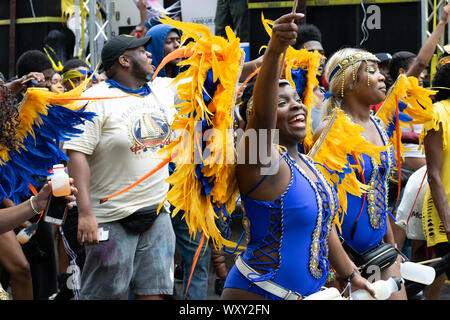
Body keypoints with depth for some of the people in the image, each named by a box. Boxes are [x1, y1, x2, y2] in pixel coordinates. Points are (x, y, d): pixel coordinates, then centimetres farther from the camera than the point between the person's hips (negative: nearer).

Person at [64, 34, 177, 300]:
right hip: (112, 218, -6)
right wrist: (85, 212, -24)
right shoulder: (97, 99, -9)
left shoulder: (164, 89, 10)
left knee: (154, 292, 3)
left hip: (157, 214, 6)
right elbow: (77, 153, -16)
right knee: (104, 293, -4)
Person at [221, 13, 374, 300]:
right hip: (258, 291, -8)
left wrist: (352, 275, 25)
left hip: (307, 291, 8)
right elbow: (262, 115, -34)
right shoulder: (263, 162, -14)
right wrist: (274, 52, -48)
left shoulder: (307, 164, 11)